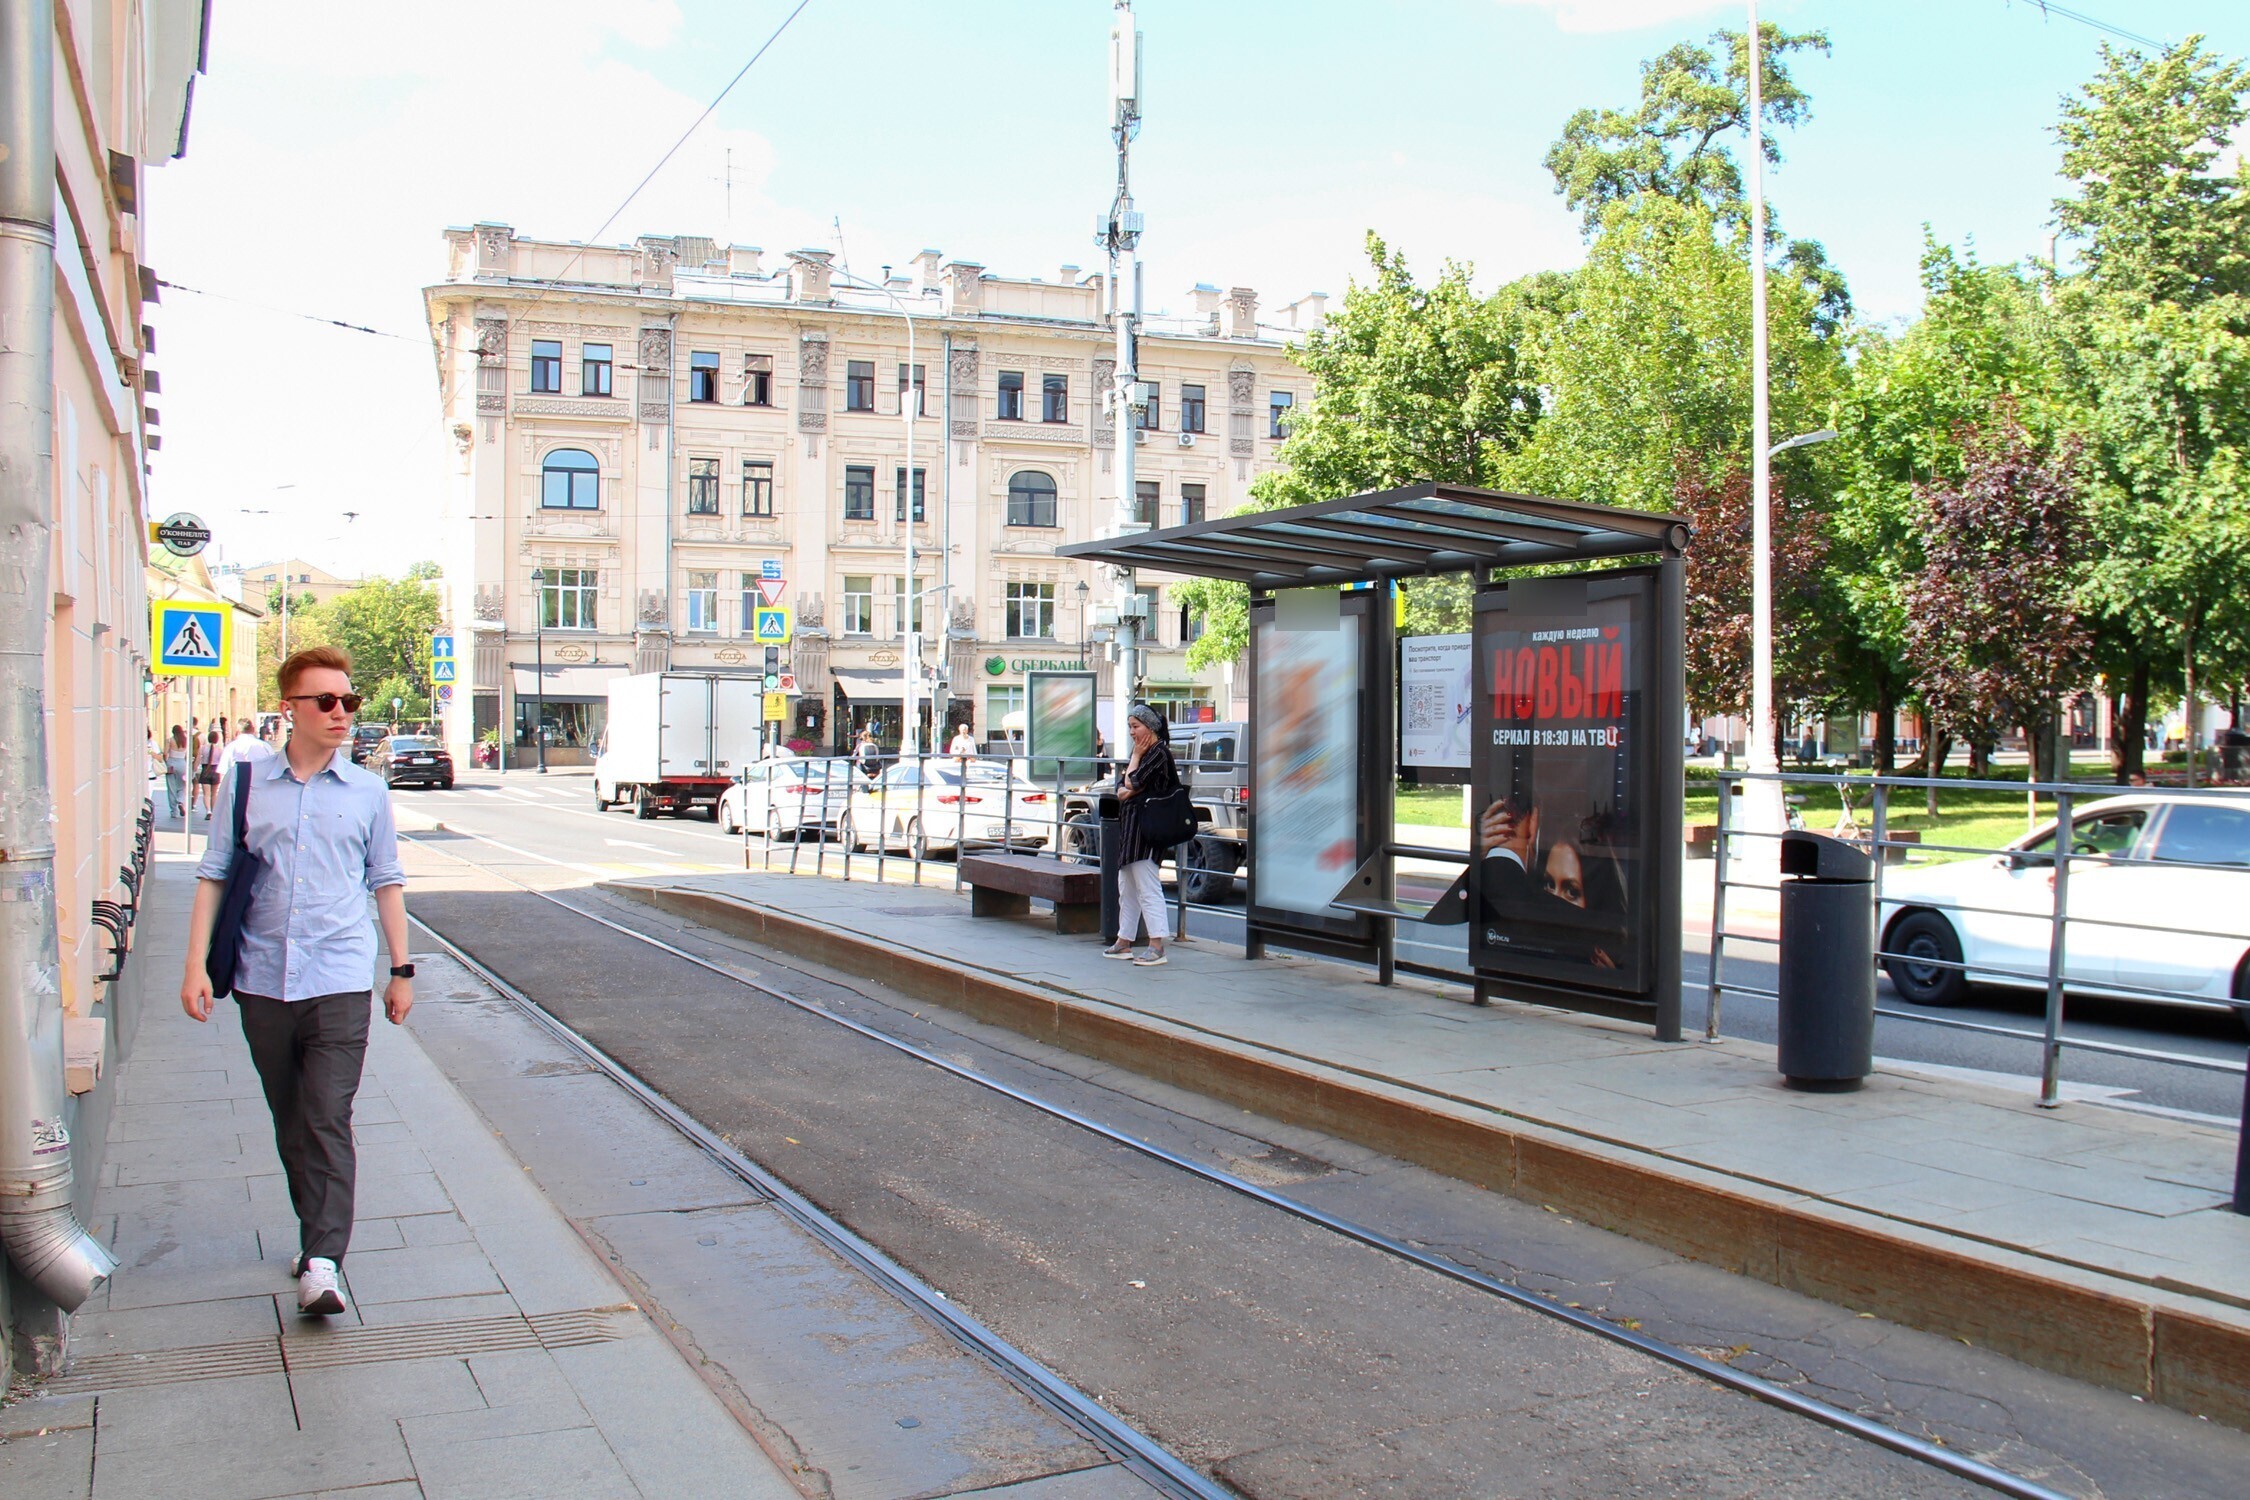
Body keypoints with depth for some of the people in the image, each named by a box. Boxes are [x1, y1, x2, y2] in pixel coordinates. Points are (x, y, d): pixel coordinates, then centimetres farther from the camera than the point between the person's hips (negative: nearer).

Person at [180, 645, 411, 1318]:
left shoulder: (367, 791, 6)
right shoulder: (246, 780, 5)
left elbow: (387, 882, 12)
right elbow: (214, 875, 7)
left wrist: (401, 970, 11)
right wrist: (196, 964, -1)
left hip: (340, 983, -2)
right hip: (262, 979, 2)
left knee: (329, 1122, -10)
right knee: (291, 1125, 13)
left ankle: (321, 1263, -11)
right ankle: (316, 1234, 28)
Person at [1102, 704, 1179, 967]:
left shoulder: (1159, 753, -10)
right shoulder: (1141, 753, 20)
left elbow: (1133, 783, -14)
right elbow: (1121, 790, 15)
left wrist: (1136, 756, 0)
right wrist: (1125, 790, -8)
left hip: (1146, 826, -10)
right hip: (1130, 825, 10)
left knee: (1147, 886, -13)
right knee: (1126, 887, 15)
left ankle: (1157, 946, -15)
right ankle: (1124, 942, 23)